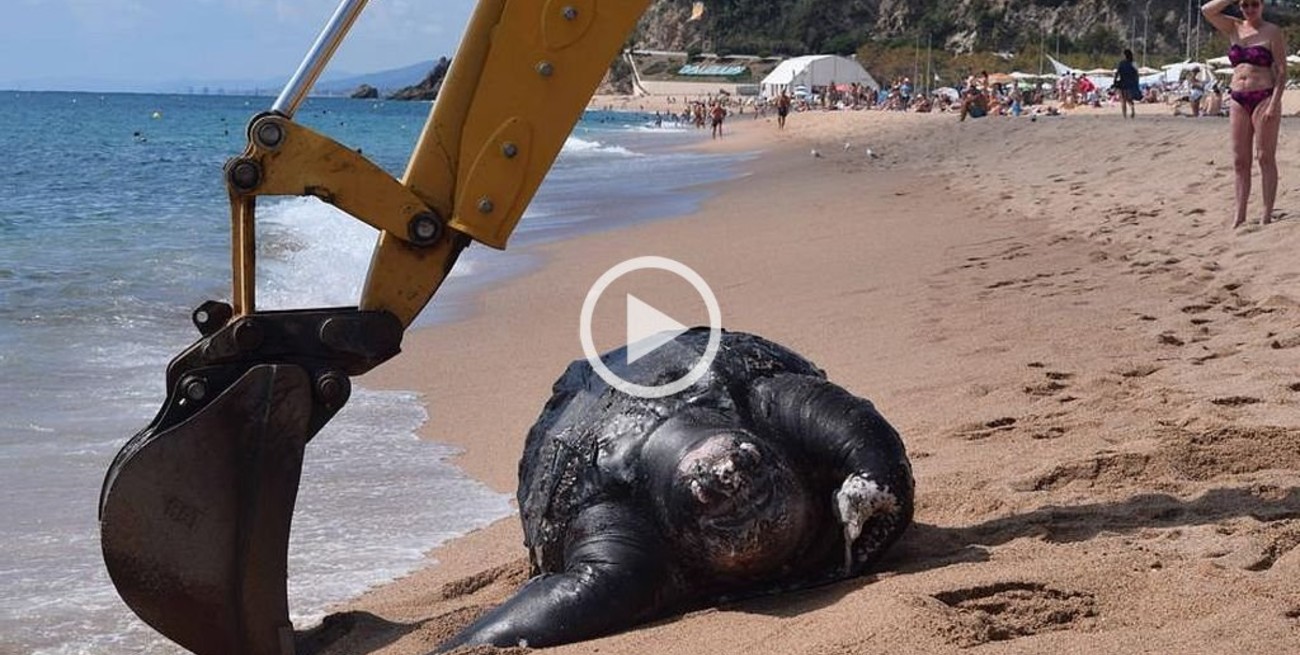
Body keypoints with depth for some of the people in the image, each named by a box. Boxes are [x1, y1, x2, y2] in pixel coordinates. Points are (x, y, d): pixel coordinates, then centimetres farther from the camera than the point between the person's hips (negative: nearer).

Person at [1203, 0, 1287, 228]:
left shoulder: (1273, 32, -2)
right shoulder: (1234, 28, 11)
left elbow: (1282, 71, -7)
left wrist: (1274, 103, -17)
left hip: (1264, 98, -5)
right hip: (1238, 100, 5)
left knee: (1266, 158, -4)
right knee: (1240, 161, 5)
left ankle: (1267, 215, -2)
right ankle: (1239, 216, 8)